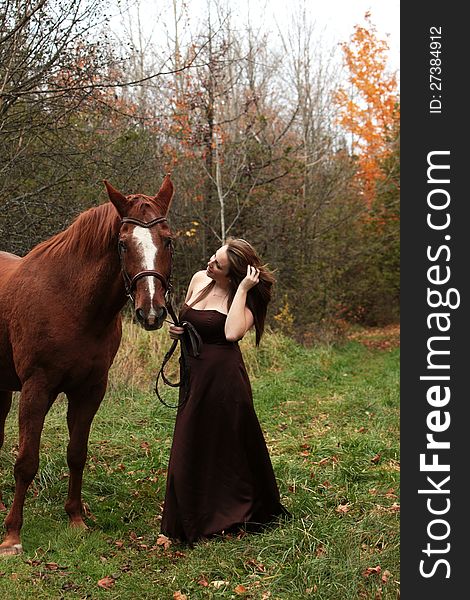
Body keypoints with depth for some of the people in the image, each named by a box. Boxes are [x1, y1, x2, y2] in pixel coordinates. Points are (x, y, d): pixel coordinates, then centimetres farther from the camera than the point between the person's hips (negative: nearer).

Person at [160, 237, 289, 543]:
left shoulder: (243, 299, -10)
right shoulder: (199, 279, 7)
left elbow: (232, 333, -31)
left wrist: (242, 289, -23)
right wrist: (175, 328, 0)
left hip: (223, 377, -7)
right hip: (194, 375, 7)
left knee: (229, 447, 3)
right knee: (191, 450, 14)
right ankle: (195, 522, 30)